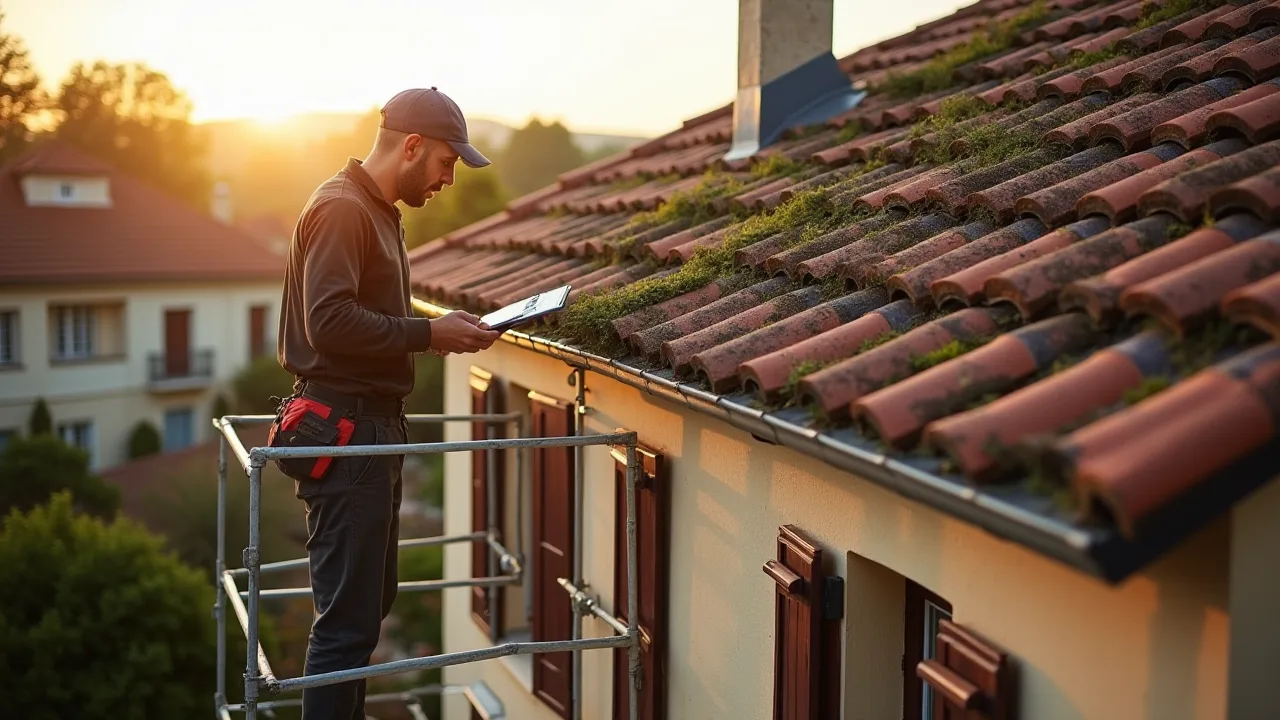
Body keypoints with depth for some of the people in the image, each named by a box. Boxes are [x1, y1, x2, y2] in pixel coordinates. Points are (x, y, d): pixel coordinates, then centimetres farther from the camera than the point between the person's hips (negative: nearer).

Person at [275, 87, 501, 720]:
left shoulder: (378, 211, 18)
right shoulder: (341, 208, -14)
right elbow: (330, 323, -24)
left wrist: (436, 331, 5)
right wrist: (428, 334, -18)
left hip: (373, 427, 11)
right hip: (344, 430, -11)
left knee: (371, 603, 18)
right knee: (348, 618, -6)